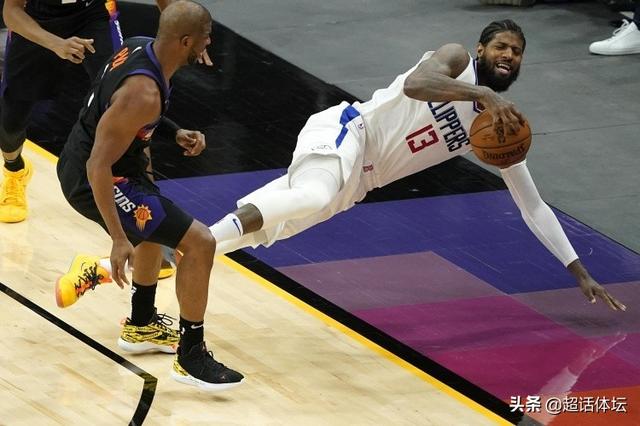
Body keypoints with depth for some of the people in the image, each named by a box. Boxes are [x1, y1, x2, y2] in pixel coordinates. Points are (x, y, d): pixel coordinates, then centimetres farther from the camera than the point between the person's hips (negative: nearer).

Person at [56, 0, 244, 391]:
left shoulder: (139, 48, -2)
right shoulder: (144, 93, -30)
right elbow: (99, 166, -31)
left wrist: (176, 135, 7)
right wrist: (119, 240, -31)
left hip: (76, 164, 10)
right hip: (95, 182, -10)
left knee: (159, 224, 35)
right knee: (200, 242, -11)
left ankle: (142, 326, 48)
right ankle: (191, 357, -2)